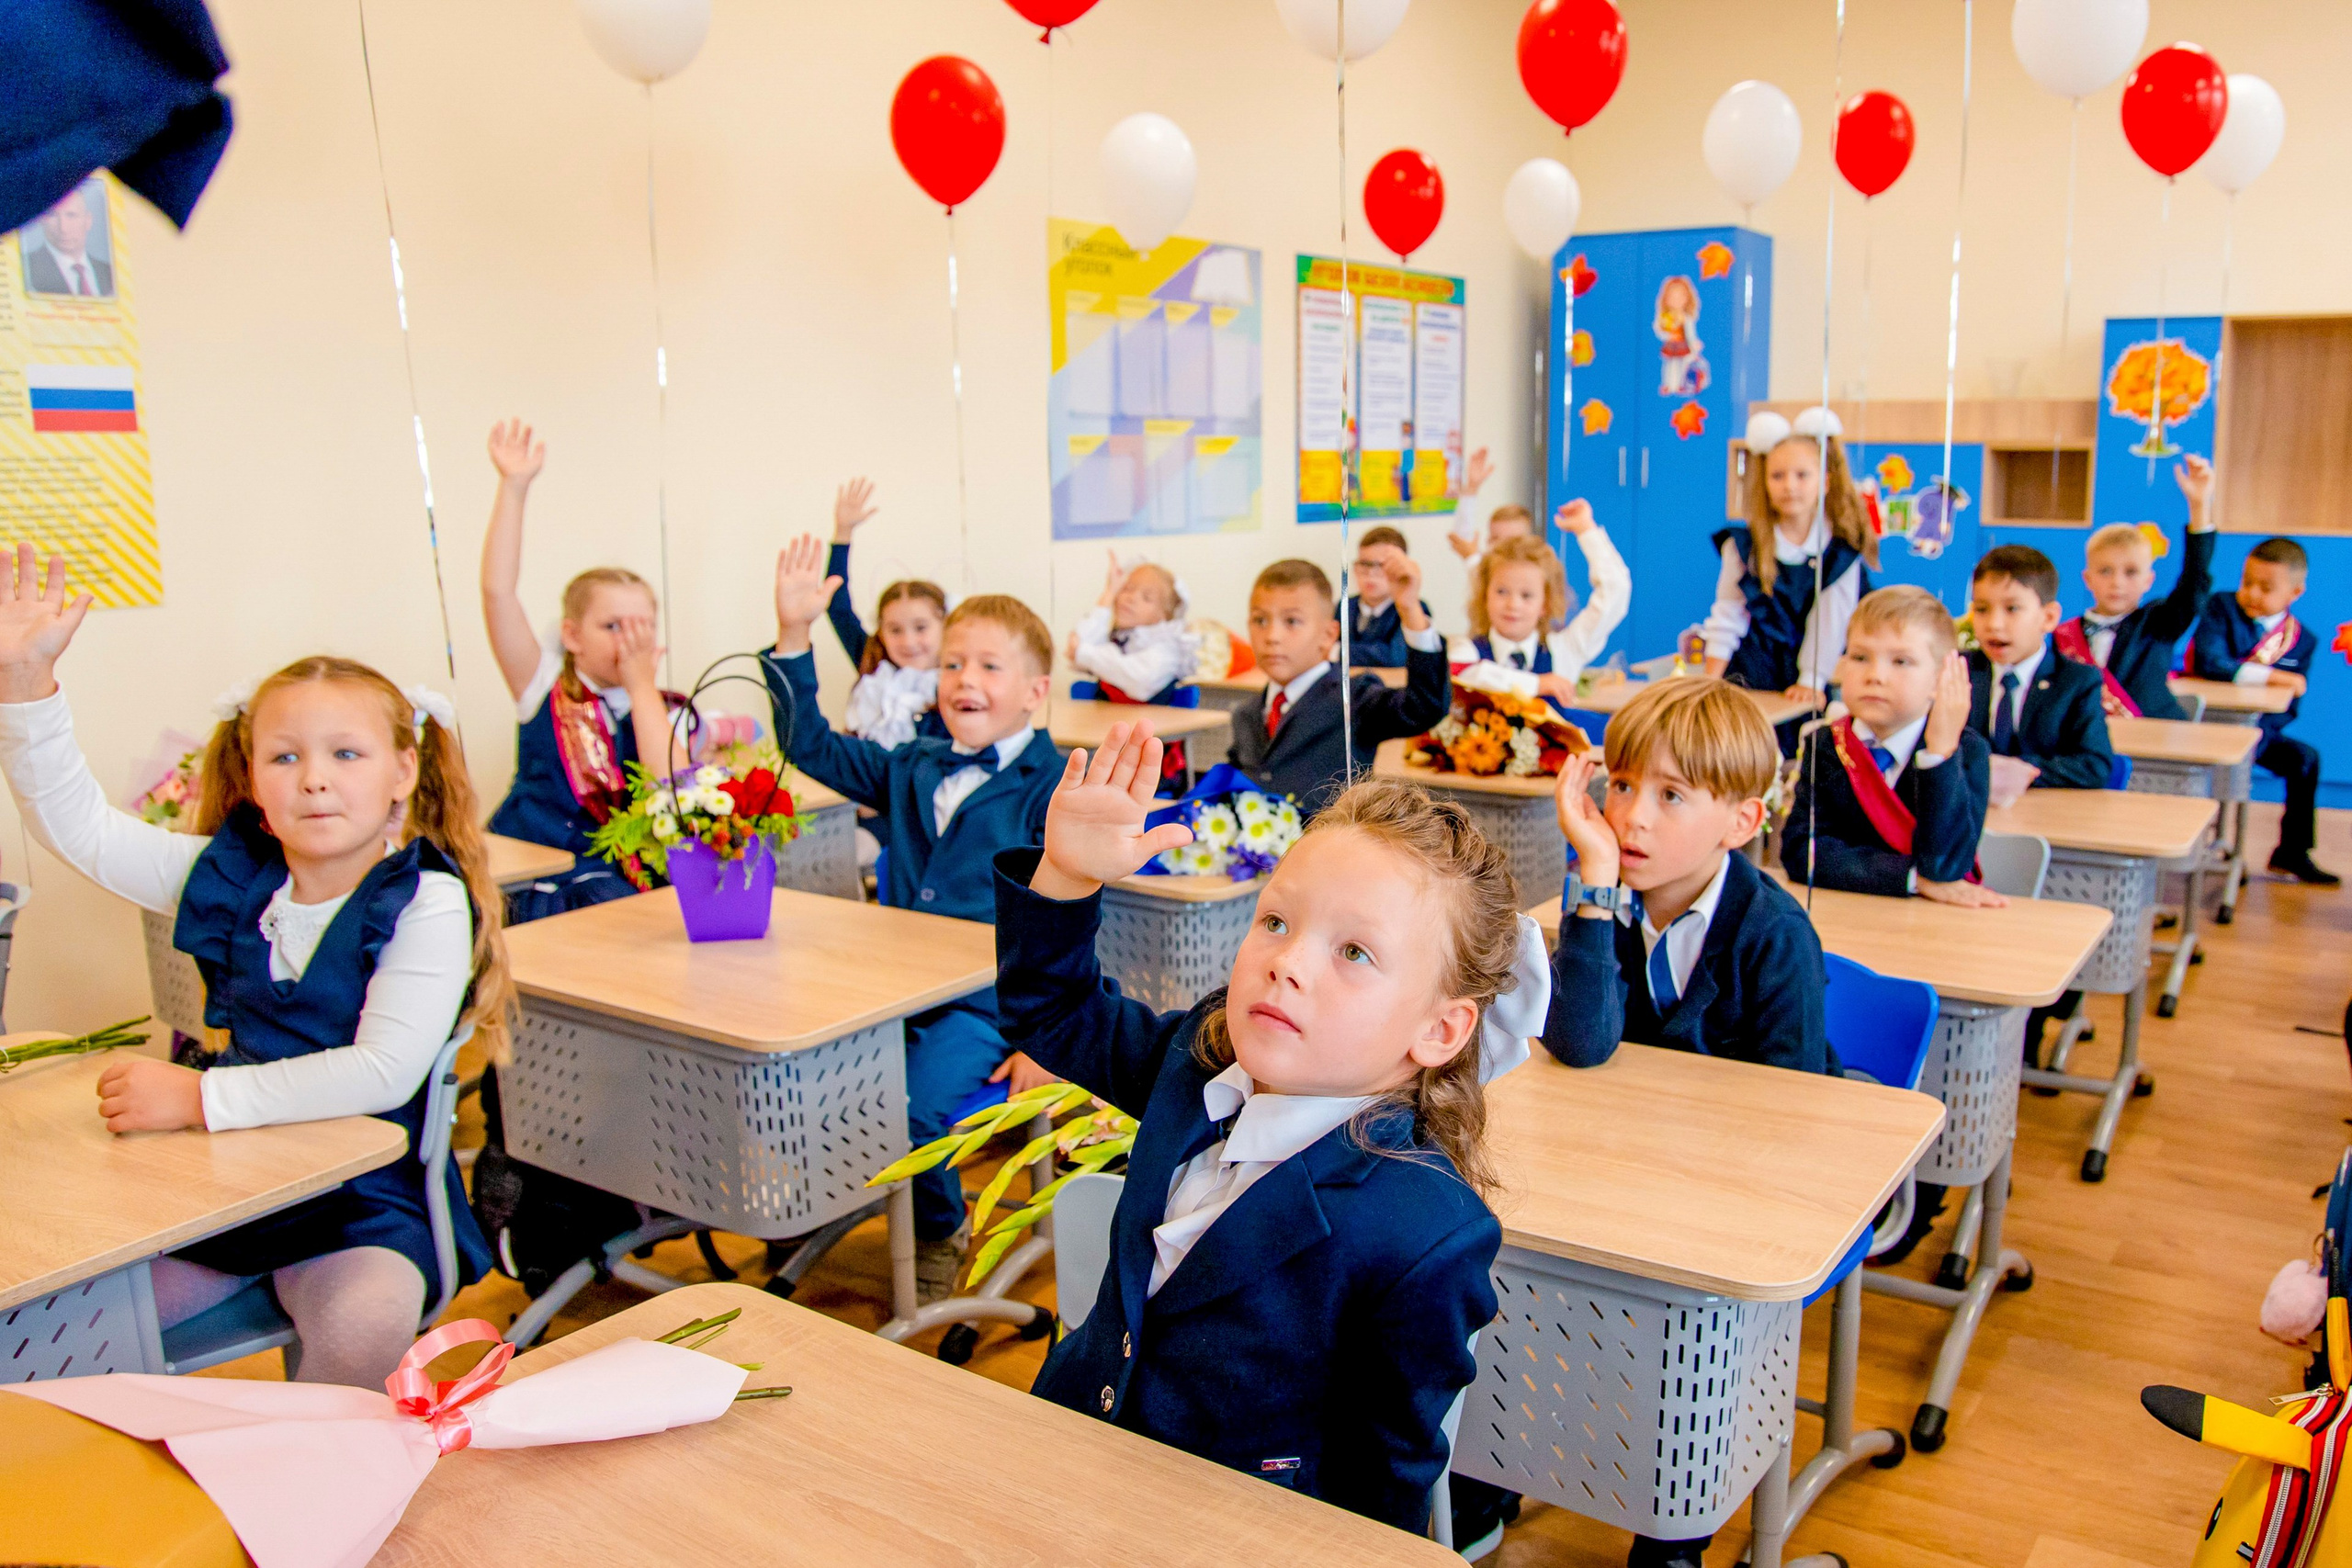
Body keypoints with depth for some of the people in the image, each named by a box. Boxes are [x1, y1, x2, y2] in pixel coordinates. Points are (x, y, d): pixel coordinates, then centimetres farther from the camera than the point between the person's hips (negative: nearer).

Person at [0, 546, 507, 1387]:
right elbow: (78, 826, 7)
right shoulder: (233, 873, 4)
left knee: (366, 1327, -32)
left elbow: (384, 1072, -23)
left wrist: (201, 1097, -23)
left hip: (363, 1196, -5)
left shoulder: (427, 902, -14)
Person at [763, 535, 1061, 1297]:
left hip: (987, 1005, -6)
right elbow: (813, 747, 16)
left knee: (908, 1110, -26)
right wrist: (793, 637, 6)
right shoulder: (912, 770, 13)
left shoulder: (1052, 790, -6)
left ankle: (938, 1234, 5)